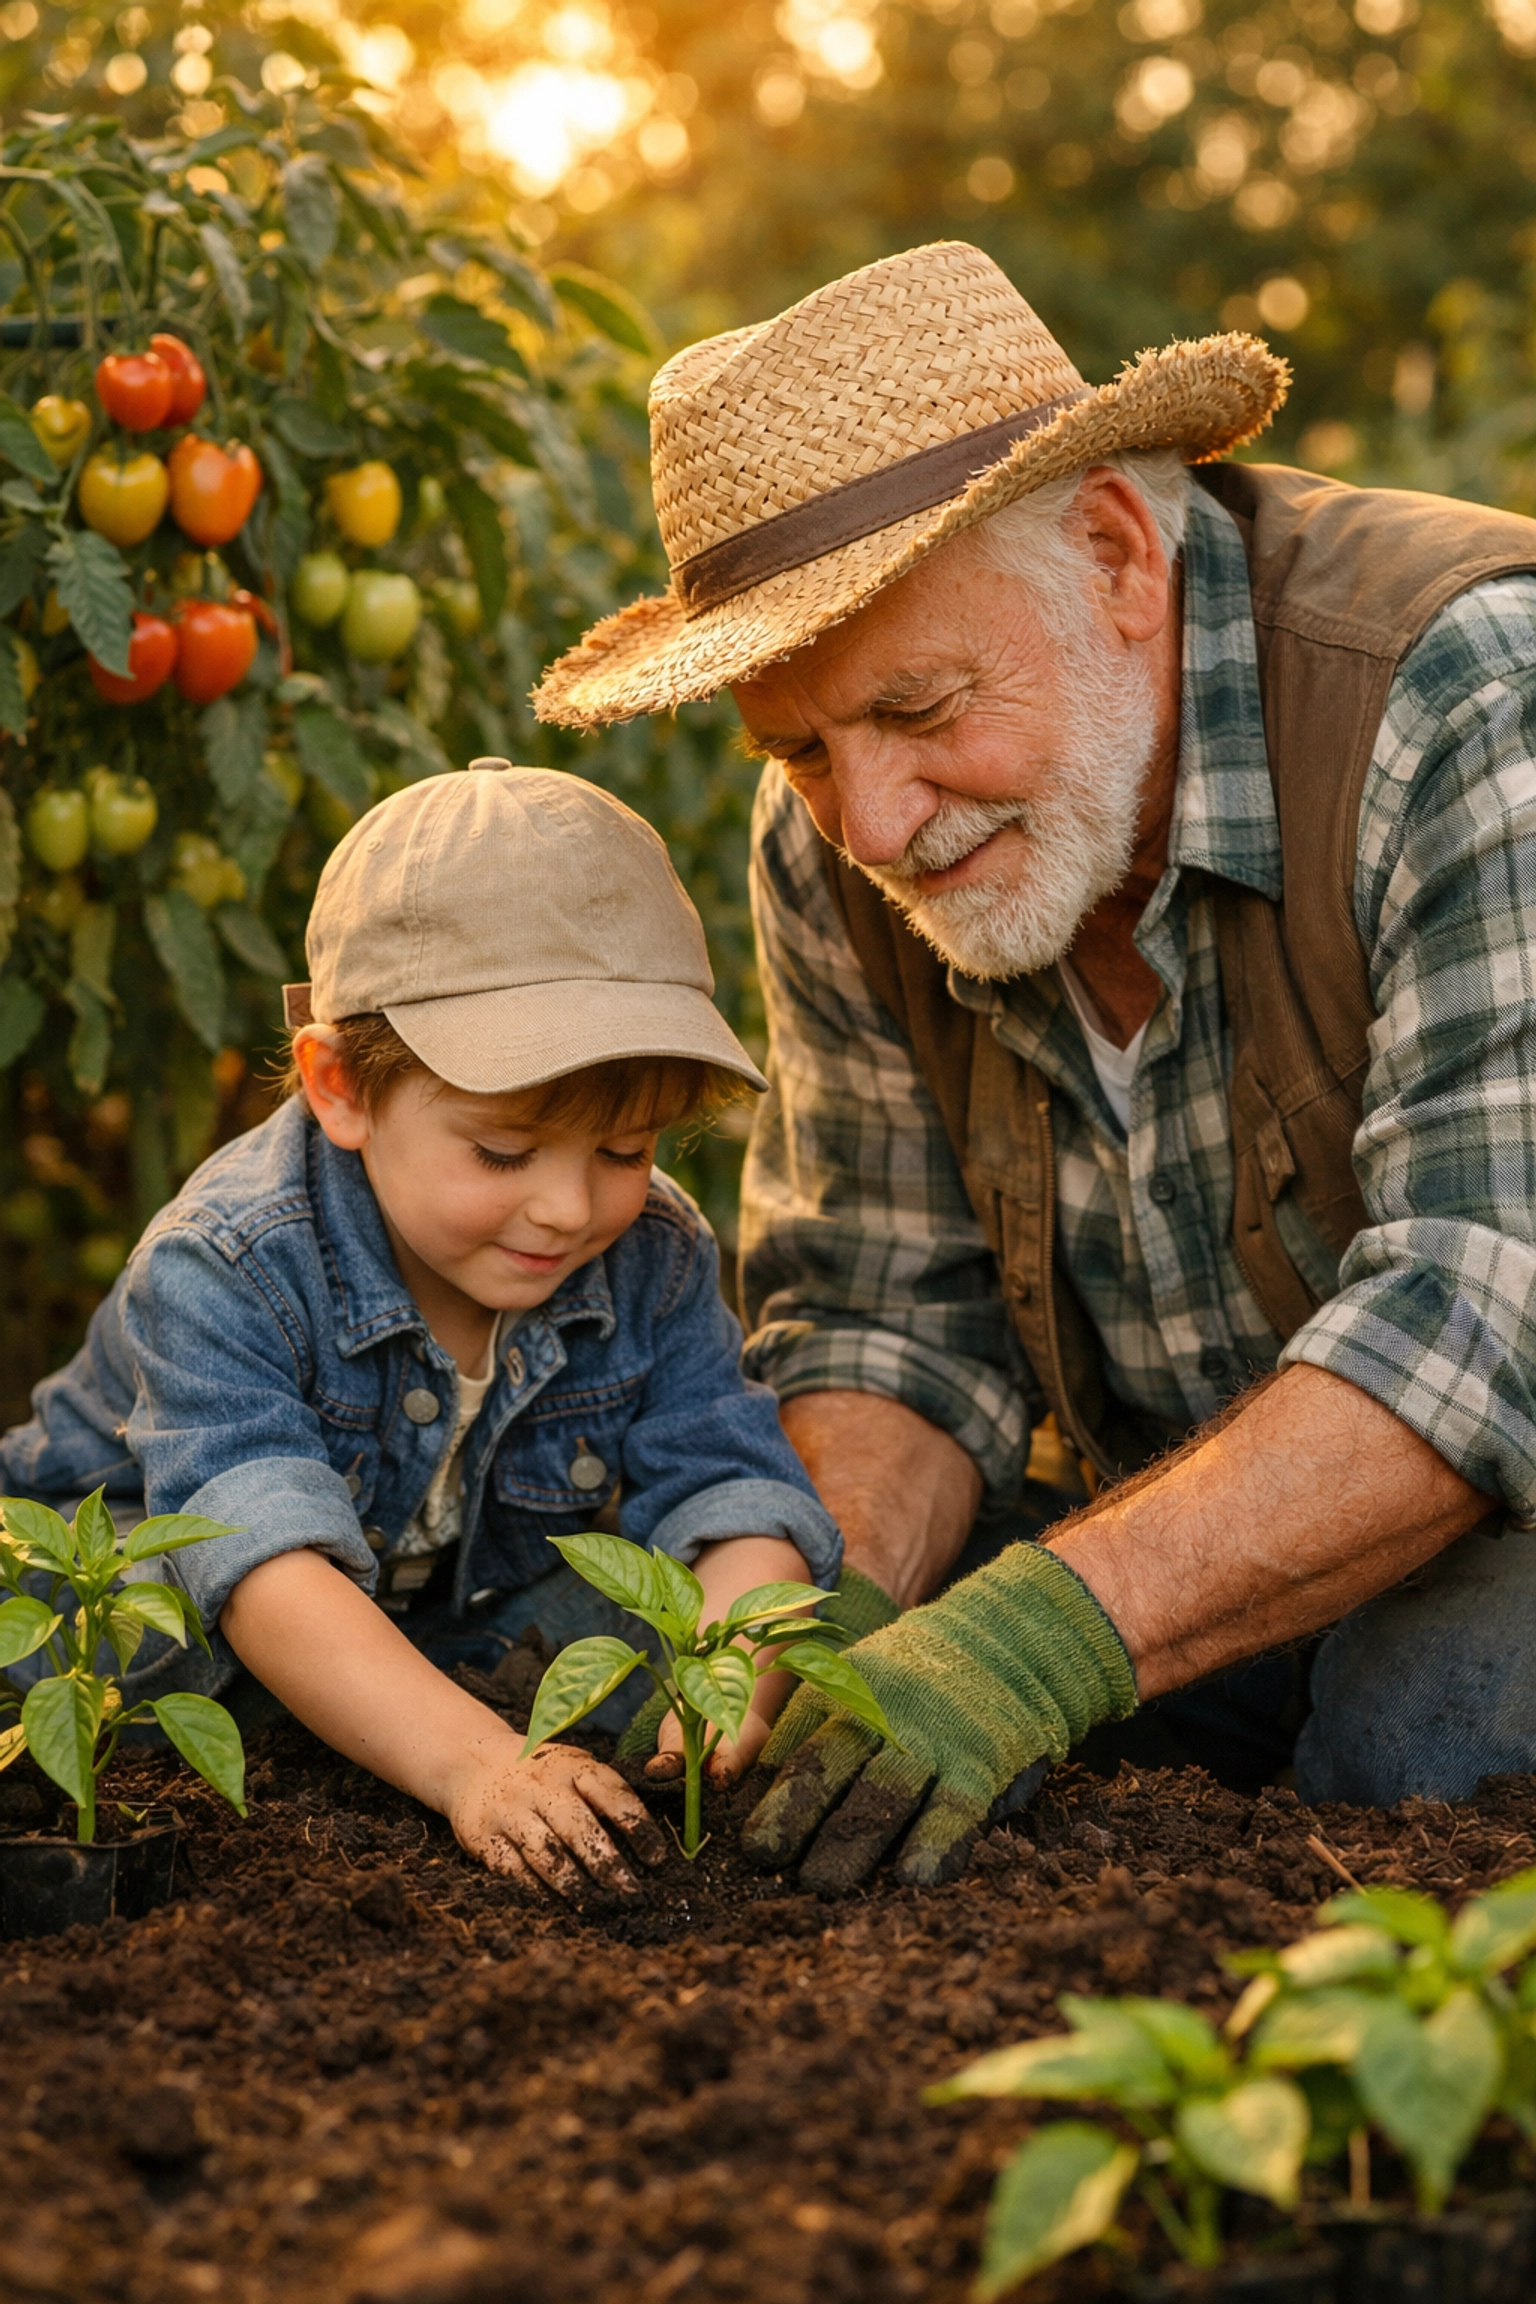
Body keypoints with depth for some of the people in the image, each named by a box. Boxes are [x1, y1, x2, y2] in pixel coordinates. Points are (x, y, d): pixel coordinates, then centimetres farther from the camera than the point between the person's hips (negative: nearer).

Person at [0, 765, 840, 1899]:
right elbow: (266, 1561, -47)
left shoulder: (653, 1257, -19)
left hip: (474, 1619, 4)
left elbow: (735, 1496, -24)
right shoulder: (224, 1269, -34)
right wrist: (473, 1760, -62)